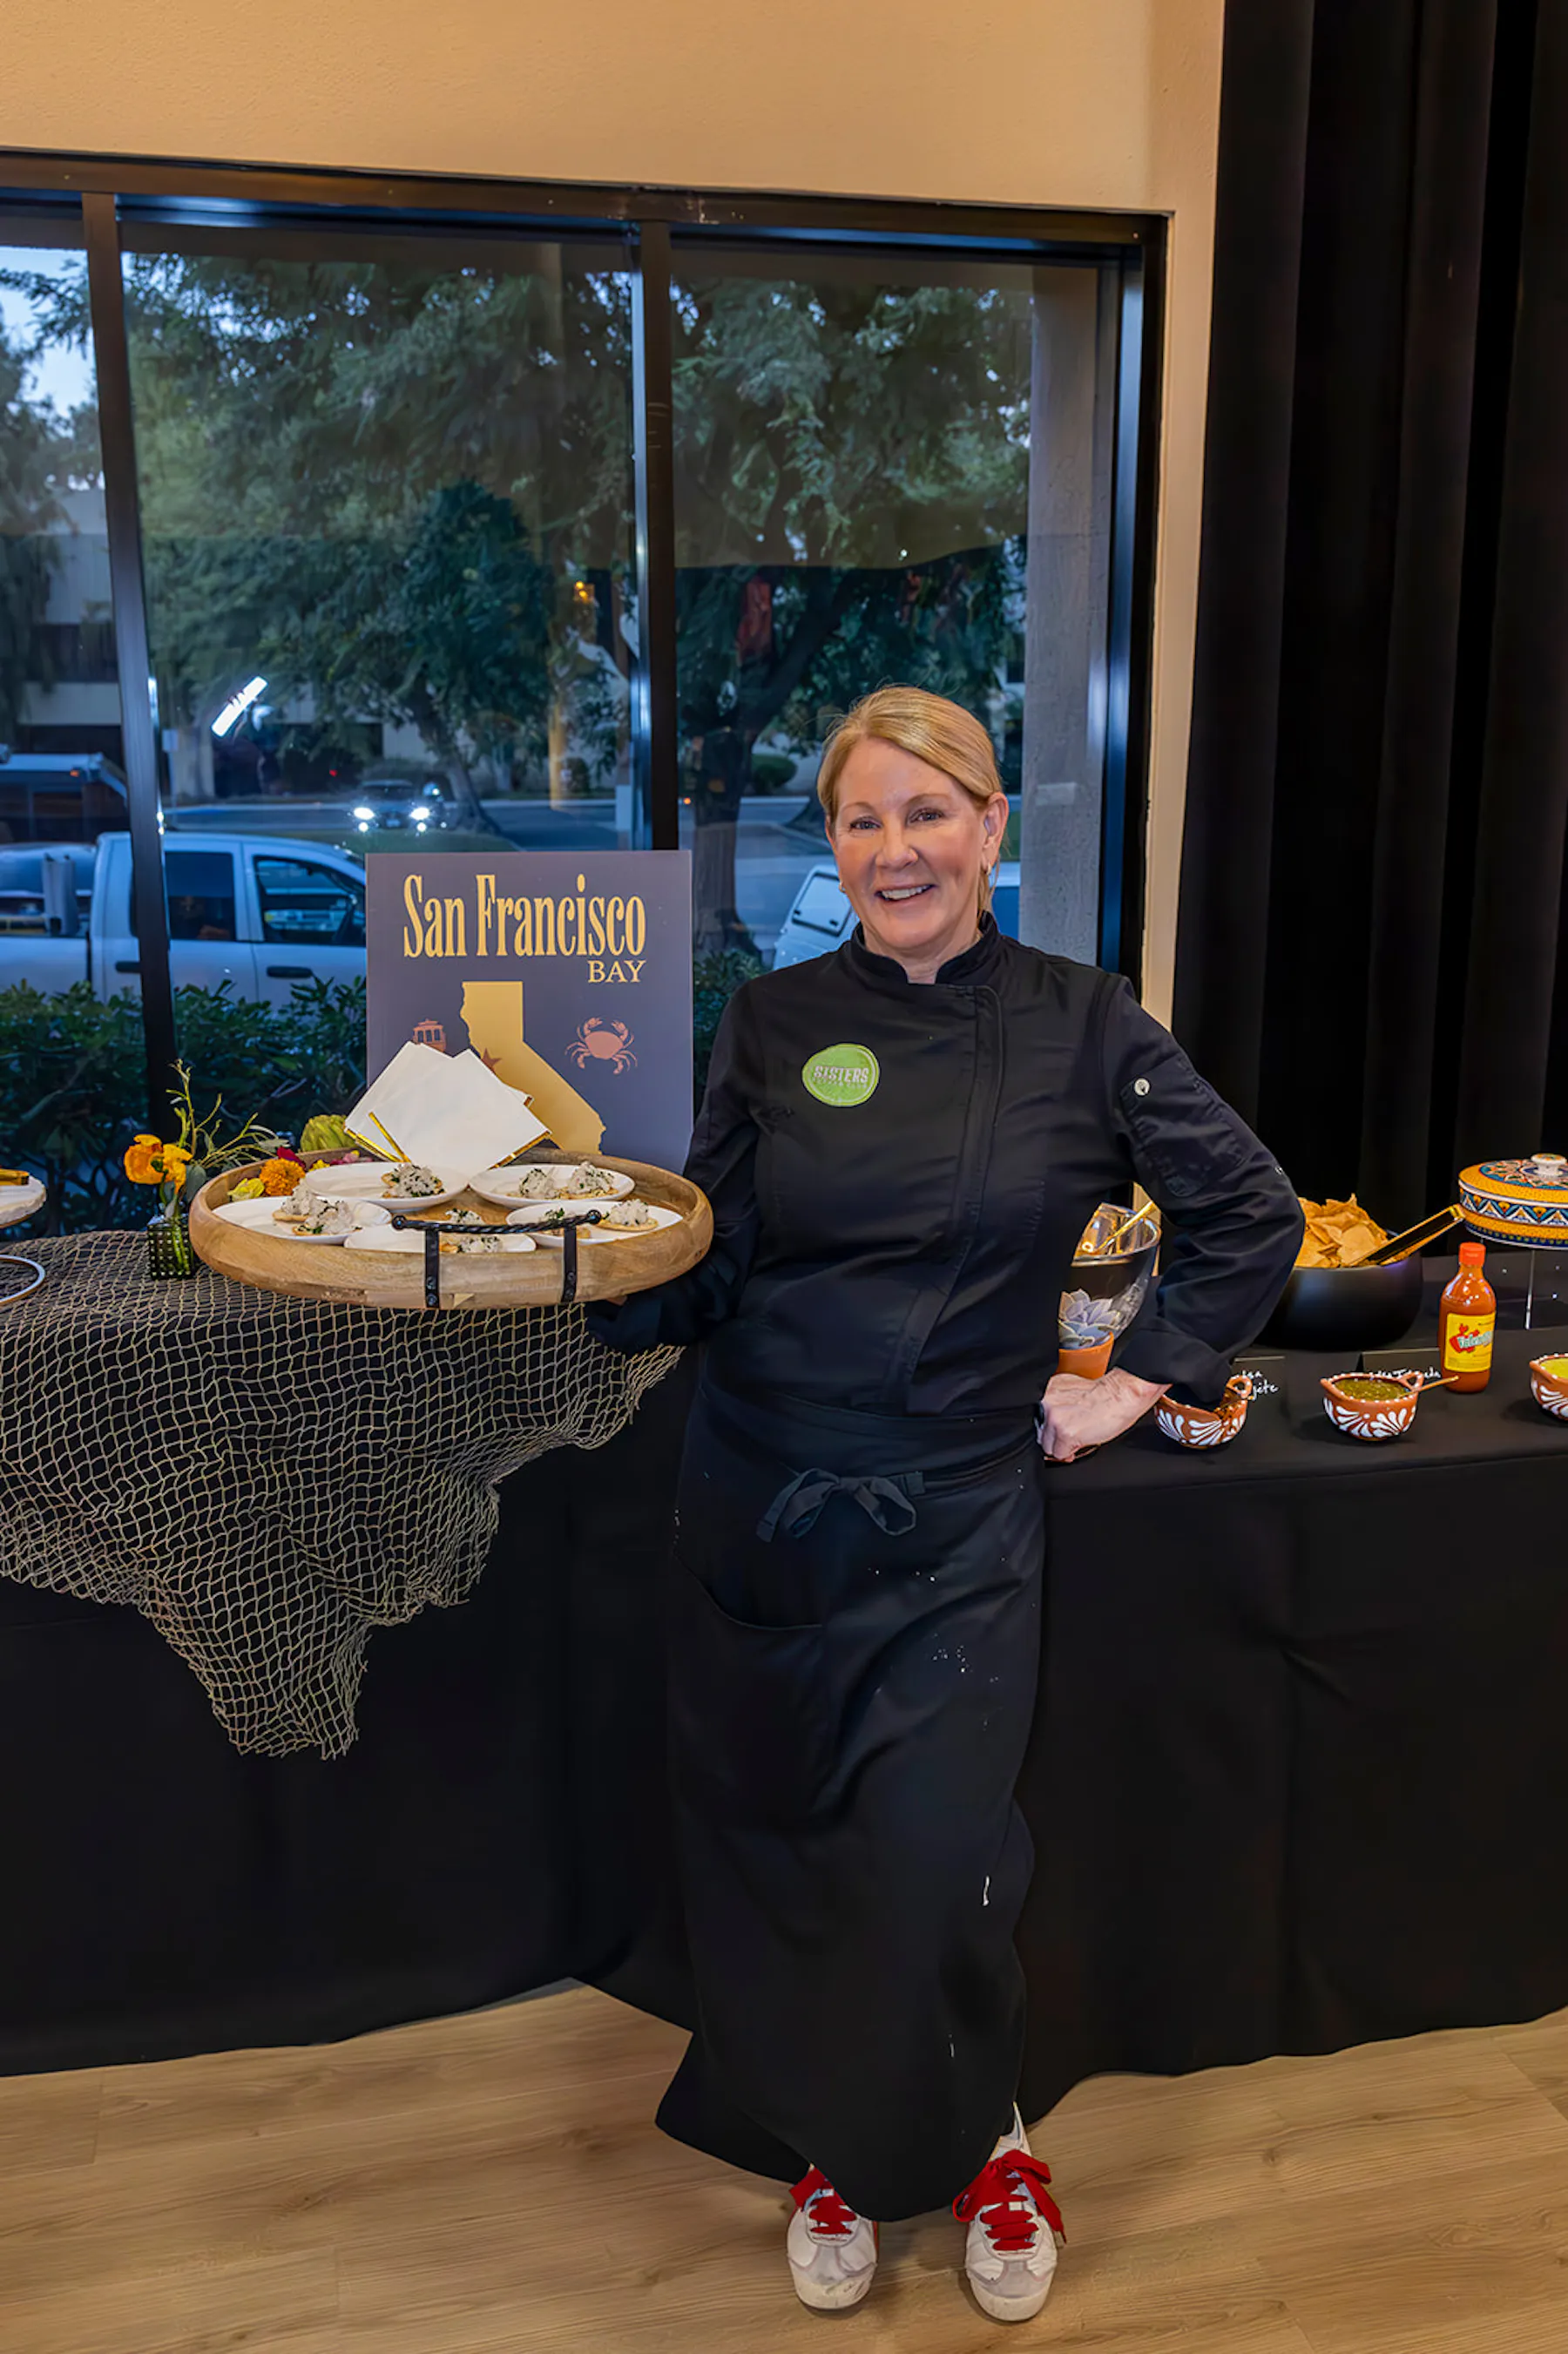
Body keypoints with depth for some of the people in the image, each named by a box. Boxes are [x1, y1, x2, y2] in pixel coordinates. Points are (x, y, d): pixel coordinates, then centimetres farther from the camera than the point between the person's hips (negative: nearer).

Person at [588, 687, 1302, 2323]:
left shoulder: (1079, 1026, -2)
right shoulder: (773, 1025, 0)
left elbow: (1250, 1218, 5)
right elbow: (696, 1279, 0)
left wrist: (1131, 1387, 1)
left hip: (953, 1526, -1)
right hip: (762, 1510, 2)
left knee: (929, 1866, -3)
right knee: (770, 1847, 10)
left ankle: (974, 2140, 29)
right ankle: (825, 2147, 37)